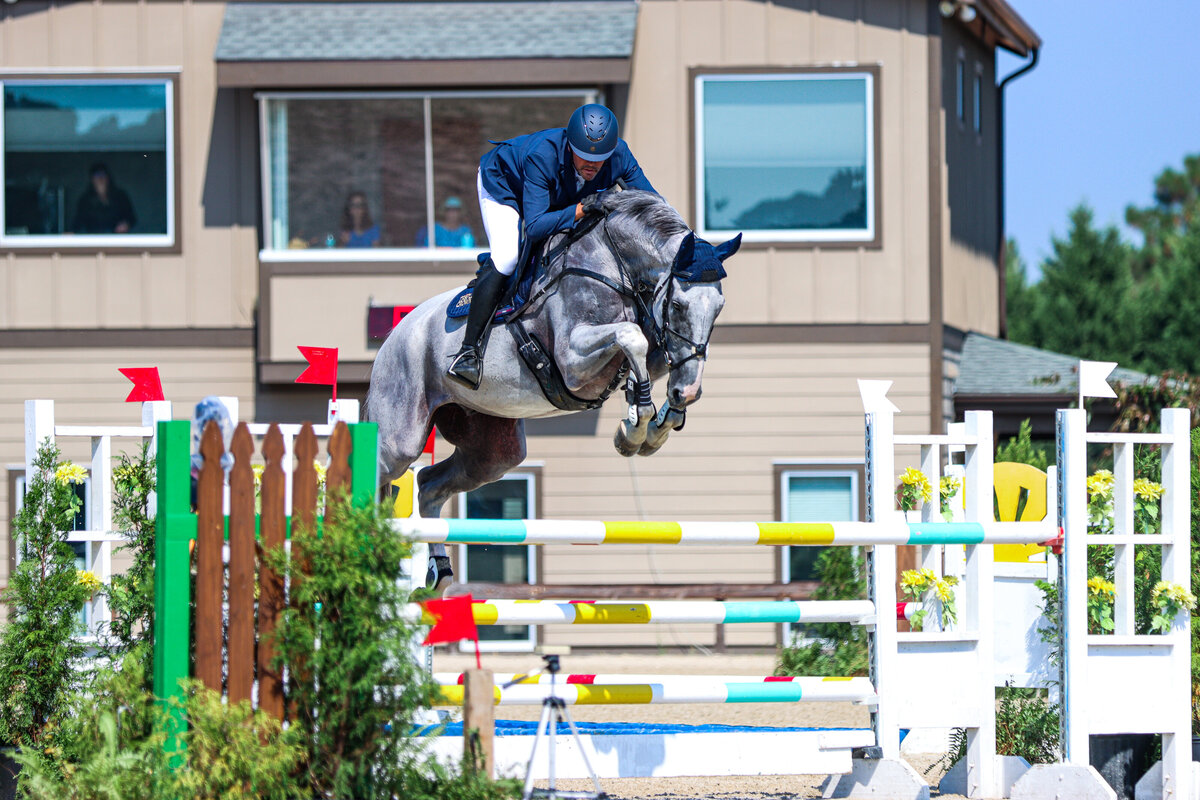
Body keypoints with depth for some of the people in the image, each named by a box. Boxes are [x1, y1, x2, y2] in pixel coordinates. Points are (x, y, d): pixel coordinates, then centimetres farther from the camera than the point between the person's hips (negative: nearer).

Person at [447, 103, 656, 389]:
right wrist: (579, 211, -57)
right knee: (505, 257, -26)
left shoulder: (619, 155, -30)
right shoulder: (542, 156, -43)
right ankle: (469, 350, -26)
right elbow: (534, 227, -45)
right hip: (502, 185, -7)